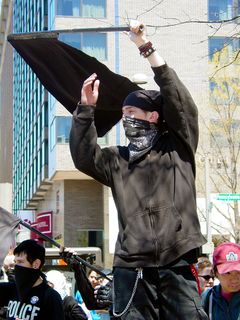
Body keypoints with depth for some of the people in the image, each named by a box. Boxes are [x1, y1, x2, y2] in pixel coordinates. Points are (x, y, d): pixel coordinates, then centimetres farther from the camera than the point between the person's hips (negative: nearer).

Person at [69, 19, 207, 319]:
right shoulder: (118, 160, 20)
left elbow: (180, 101, 0)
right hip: (131, 267, 3)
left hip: (177, 264, -2)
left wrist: (146, 47, -2)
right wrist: (86, 108, -3)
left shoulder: (178, 147, 11)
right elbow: (83, 157, 6)